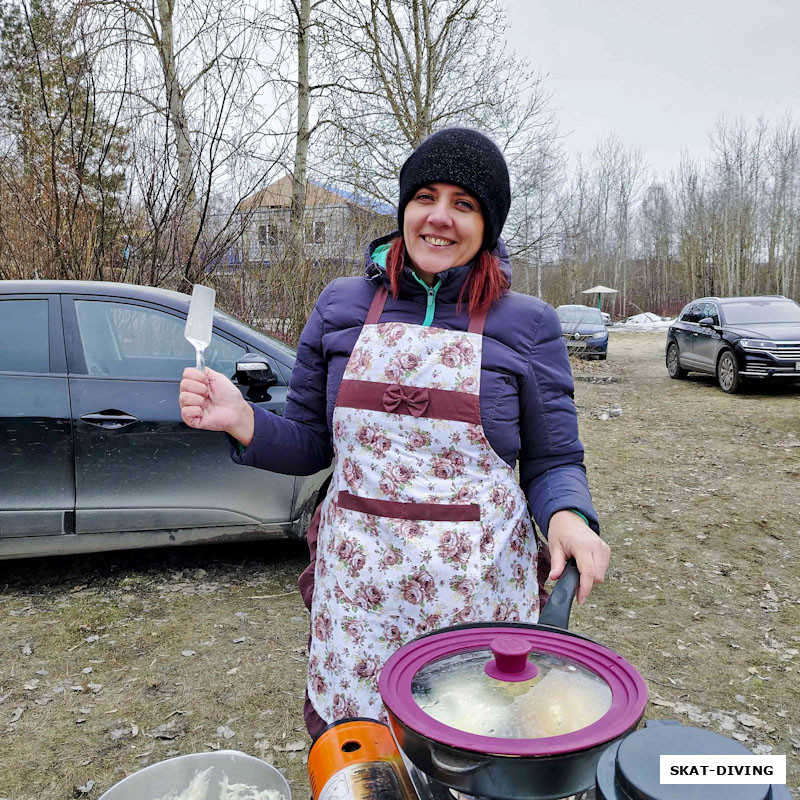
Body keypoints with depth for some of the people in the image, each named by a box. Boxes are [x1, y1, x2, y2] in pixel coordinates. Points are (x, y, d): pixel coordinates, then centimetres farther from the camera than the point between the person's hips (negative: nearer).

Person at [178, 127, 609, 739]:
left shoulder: (527, 325, -2)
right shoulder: (341, 306, 3)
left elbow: (553, 461, 2)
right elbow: (311, 445, 8)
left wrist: (568, 518, -19)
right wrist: (241, 421, -10)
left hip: (477, 591, -1)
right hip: (355, 589, 2)